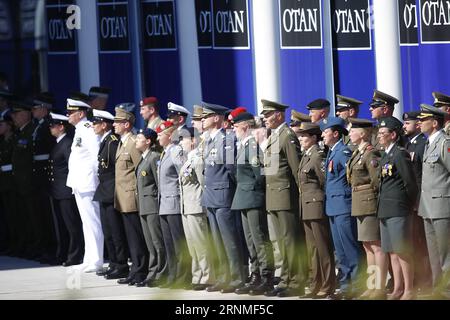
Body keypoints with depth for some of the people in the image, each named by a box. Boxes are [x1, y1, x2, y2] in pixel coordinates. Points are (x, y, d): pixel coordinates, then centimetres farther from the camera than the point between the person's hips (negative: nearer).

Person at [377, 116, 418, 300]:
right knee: (392, 252, 10)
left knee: (403, 251, -6)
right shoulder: (386, 156, 16)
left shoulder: (400, 154, -11)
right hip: (385, 210, 9)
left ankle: (409, 290, -3)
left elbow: (410, 183, -12)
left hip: (398, 210, -9)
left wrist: (408, 205, -3)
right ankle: (398, 289, 14)